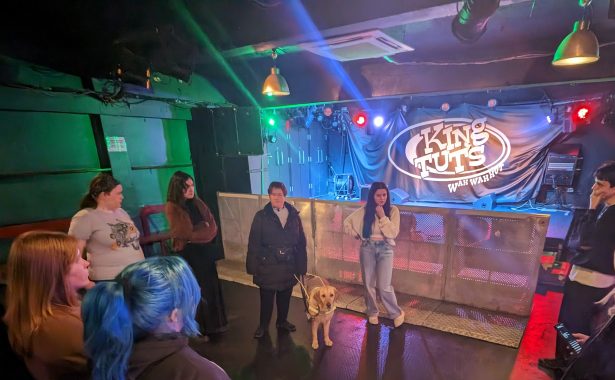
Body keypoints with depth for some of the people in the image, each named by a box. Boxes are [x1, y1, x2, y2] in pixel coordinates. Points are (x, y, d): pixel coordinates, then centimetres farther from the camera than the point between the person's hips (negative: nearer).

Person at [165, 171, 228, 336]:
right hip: (188, 254, -5)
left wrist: (196, 233, -12)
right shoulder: (172, 207, -11)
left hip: (205, 251, 5)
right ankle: (199, 328, 23)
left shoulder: (198, 203, 5)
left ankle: (214, 323, 28)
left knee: (211, 287, 12)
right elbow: (184, 233, -17)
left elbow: (213, 227, 3)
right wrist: (203, 229, -6)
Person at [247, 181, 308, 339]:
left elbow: (301, 242, 2)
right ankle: (263, 325, 33)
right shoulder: (261, 216, -7)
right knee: (266, 297, 11)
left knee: (285, 296, 17)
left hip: (288, 265, 3)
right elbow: (253, 243, -7)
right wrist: (253, 266, -9)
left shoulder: (294, 215, -1)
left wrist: (301, 264, 0)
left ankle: (282, 321, 40)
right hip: (267, 265, -2)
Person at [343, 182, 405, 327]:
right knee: (369, 284, 11)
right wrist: (356, 234, -1)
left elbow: (393, 233, -14)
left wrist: (382, 216, -19)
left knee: (384, 286, -6)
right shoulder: (365, 210, -2)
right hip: (367, 249, 2)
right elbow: (347, 222, 7)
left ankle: (397, 313, 19)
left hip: (385, 249, -2)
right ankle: (372, 312, 32)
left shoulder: (393, 210, -6)